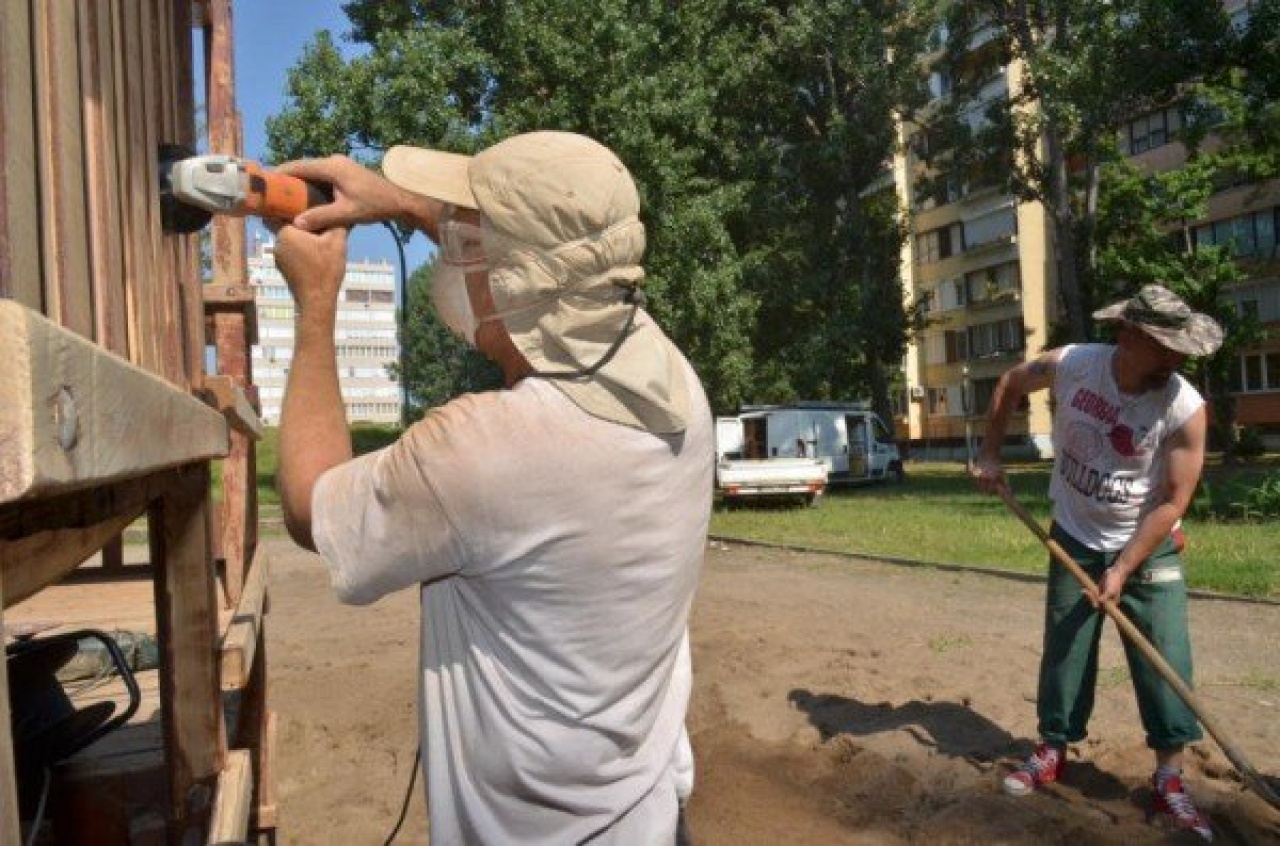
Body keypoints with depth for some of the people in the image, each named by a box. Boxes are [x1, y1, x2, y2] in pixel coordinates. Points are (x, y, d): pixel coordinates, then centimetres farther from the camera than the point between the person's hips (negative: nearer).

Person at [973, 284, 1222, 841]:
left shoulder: (1185, 408, -22)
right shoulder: (1071, 364, -17)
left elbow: (1173, 501, -19)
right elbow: (1011, 383, 5)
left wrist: (1123, 570, -21)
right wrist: (991, 454, 2)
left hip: (1149, 549, -2)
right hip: (1075, 540, 2)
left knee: (1165, 659, -3)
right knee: (1064, 649, 9)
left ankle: (1169, 777, 13)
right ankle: (1053, 751, 25)